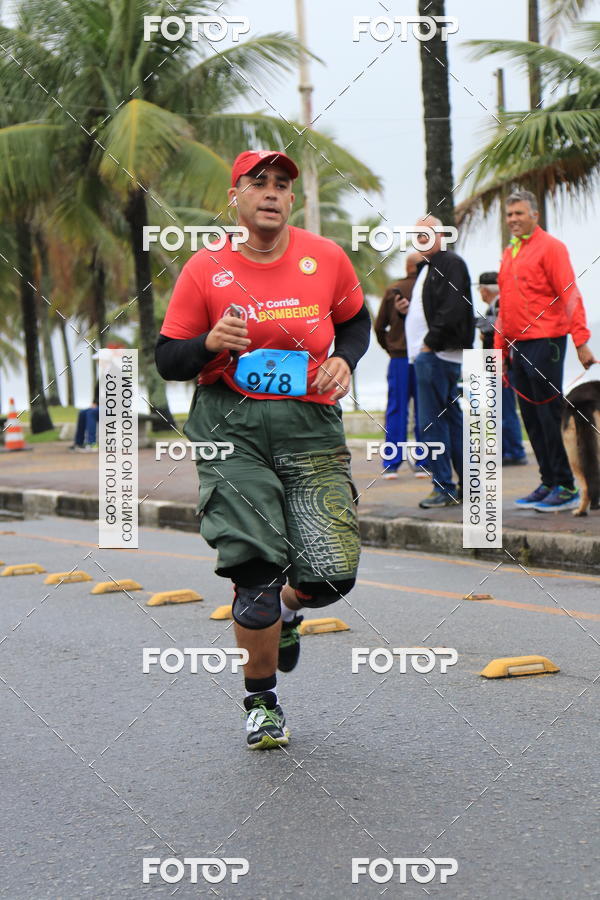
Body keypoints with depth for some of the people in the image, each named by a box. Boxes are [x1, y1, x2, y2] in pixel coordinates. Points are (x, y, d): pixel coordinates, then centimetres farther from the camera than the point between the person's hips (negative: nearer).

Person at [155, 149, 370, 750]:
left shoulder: (326, 258, 5)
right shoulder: (205, 270, 0)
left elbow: (356, 320, 23)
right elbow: (168, 360, 4)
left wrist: (344, 360, 3)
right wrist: (212, 343, -16)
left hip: (311, 427, 2)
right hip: (232, 428, -2)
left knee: (332, 573, -8)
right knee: (256, 569, -8)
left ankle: (288, 611, 31)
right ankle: (261, 701, 15)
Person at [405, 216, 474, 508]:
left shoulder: (451, 264, -9)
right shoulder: (427, 267, 22)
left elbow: (452, 310, -20)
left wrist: (430, 343, -18)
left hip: (437, 354, -11)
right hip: (426, 353, 11)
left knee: (432, 423, -10)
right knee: (451, 418, 12)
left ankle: (444, 488, -8)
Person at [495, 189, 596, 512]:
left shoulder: (550, 247, -5)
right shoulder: (509, 253, 17)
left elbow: (570, 295, -11)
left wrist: (581, 341, -17)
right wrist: (500, 347, 17)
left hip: (545, 341, -8)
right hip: (518, 346, 8)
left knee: (549, 414, -8)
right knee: (531, 418, 8)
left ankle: (566, 487, -4)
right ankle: (548, 483, 14)